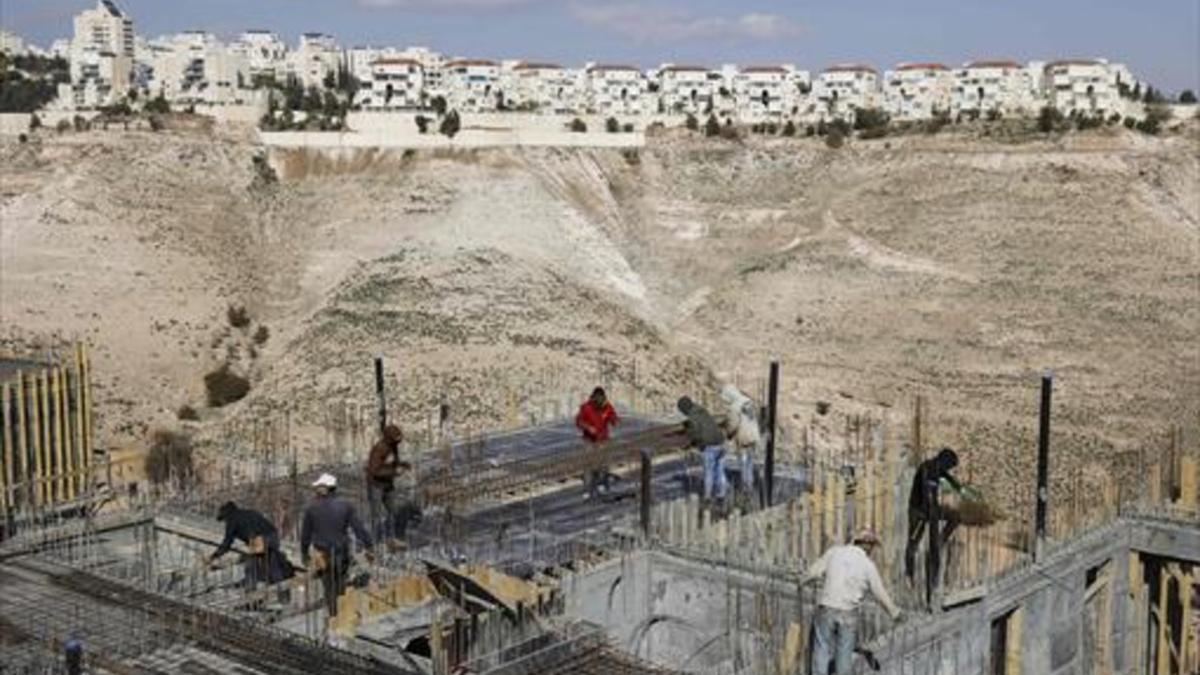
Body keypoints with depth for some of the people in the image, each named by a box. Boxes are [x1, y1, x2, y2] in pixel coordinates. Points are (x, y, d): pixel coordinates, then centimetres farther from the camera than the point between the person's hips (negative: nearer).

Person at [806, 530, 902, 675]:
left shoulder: (835, 552, 1)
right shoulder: (868, 565, -2)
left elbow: (814, 571, 0)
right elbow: (881, 594, 4)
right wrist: (895, 612, 20)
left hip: (826, 609, 1)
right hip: (848, 614, -1)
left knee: (822, 651, 6)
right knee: (844, 653, 14)